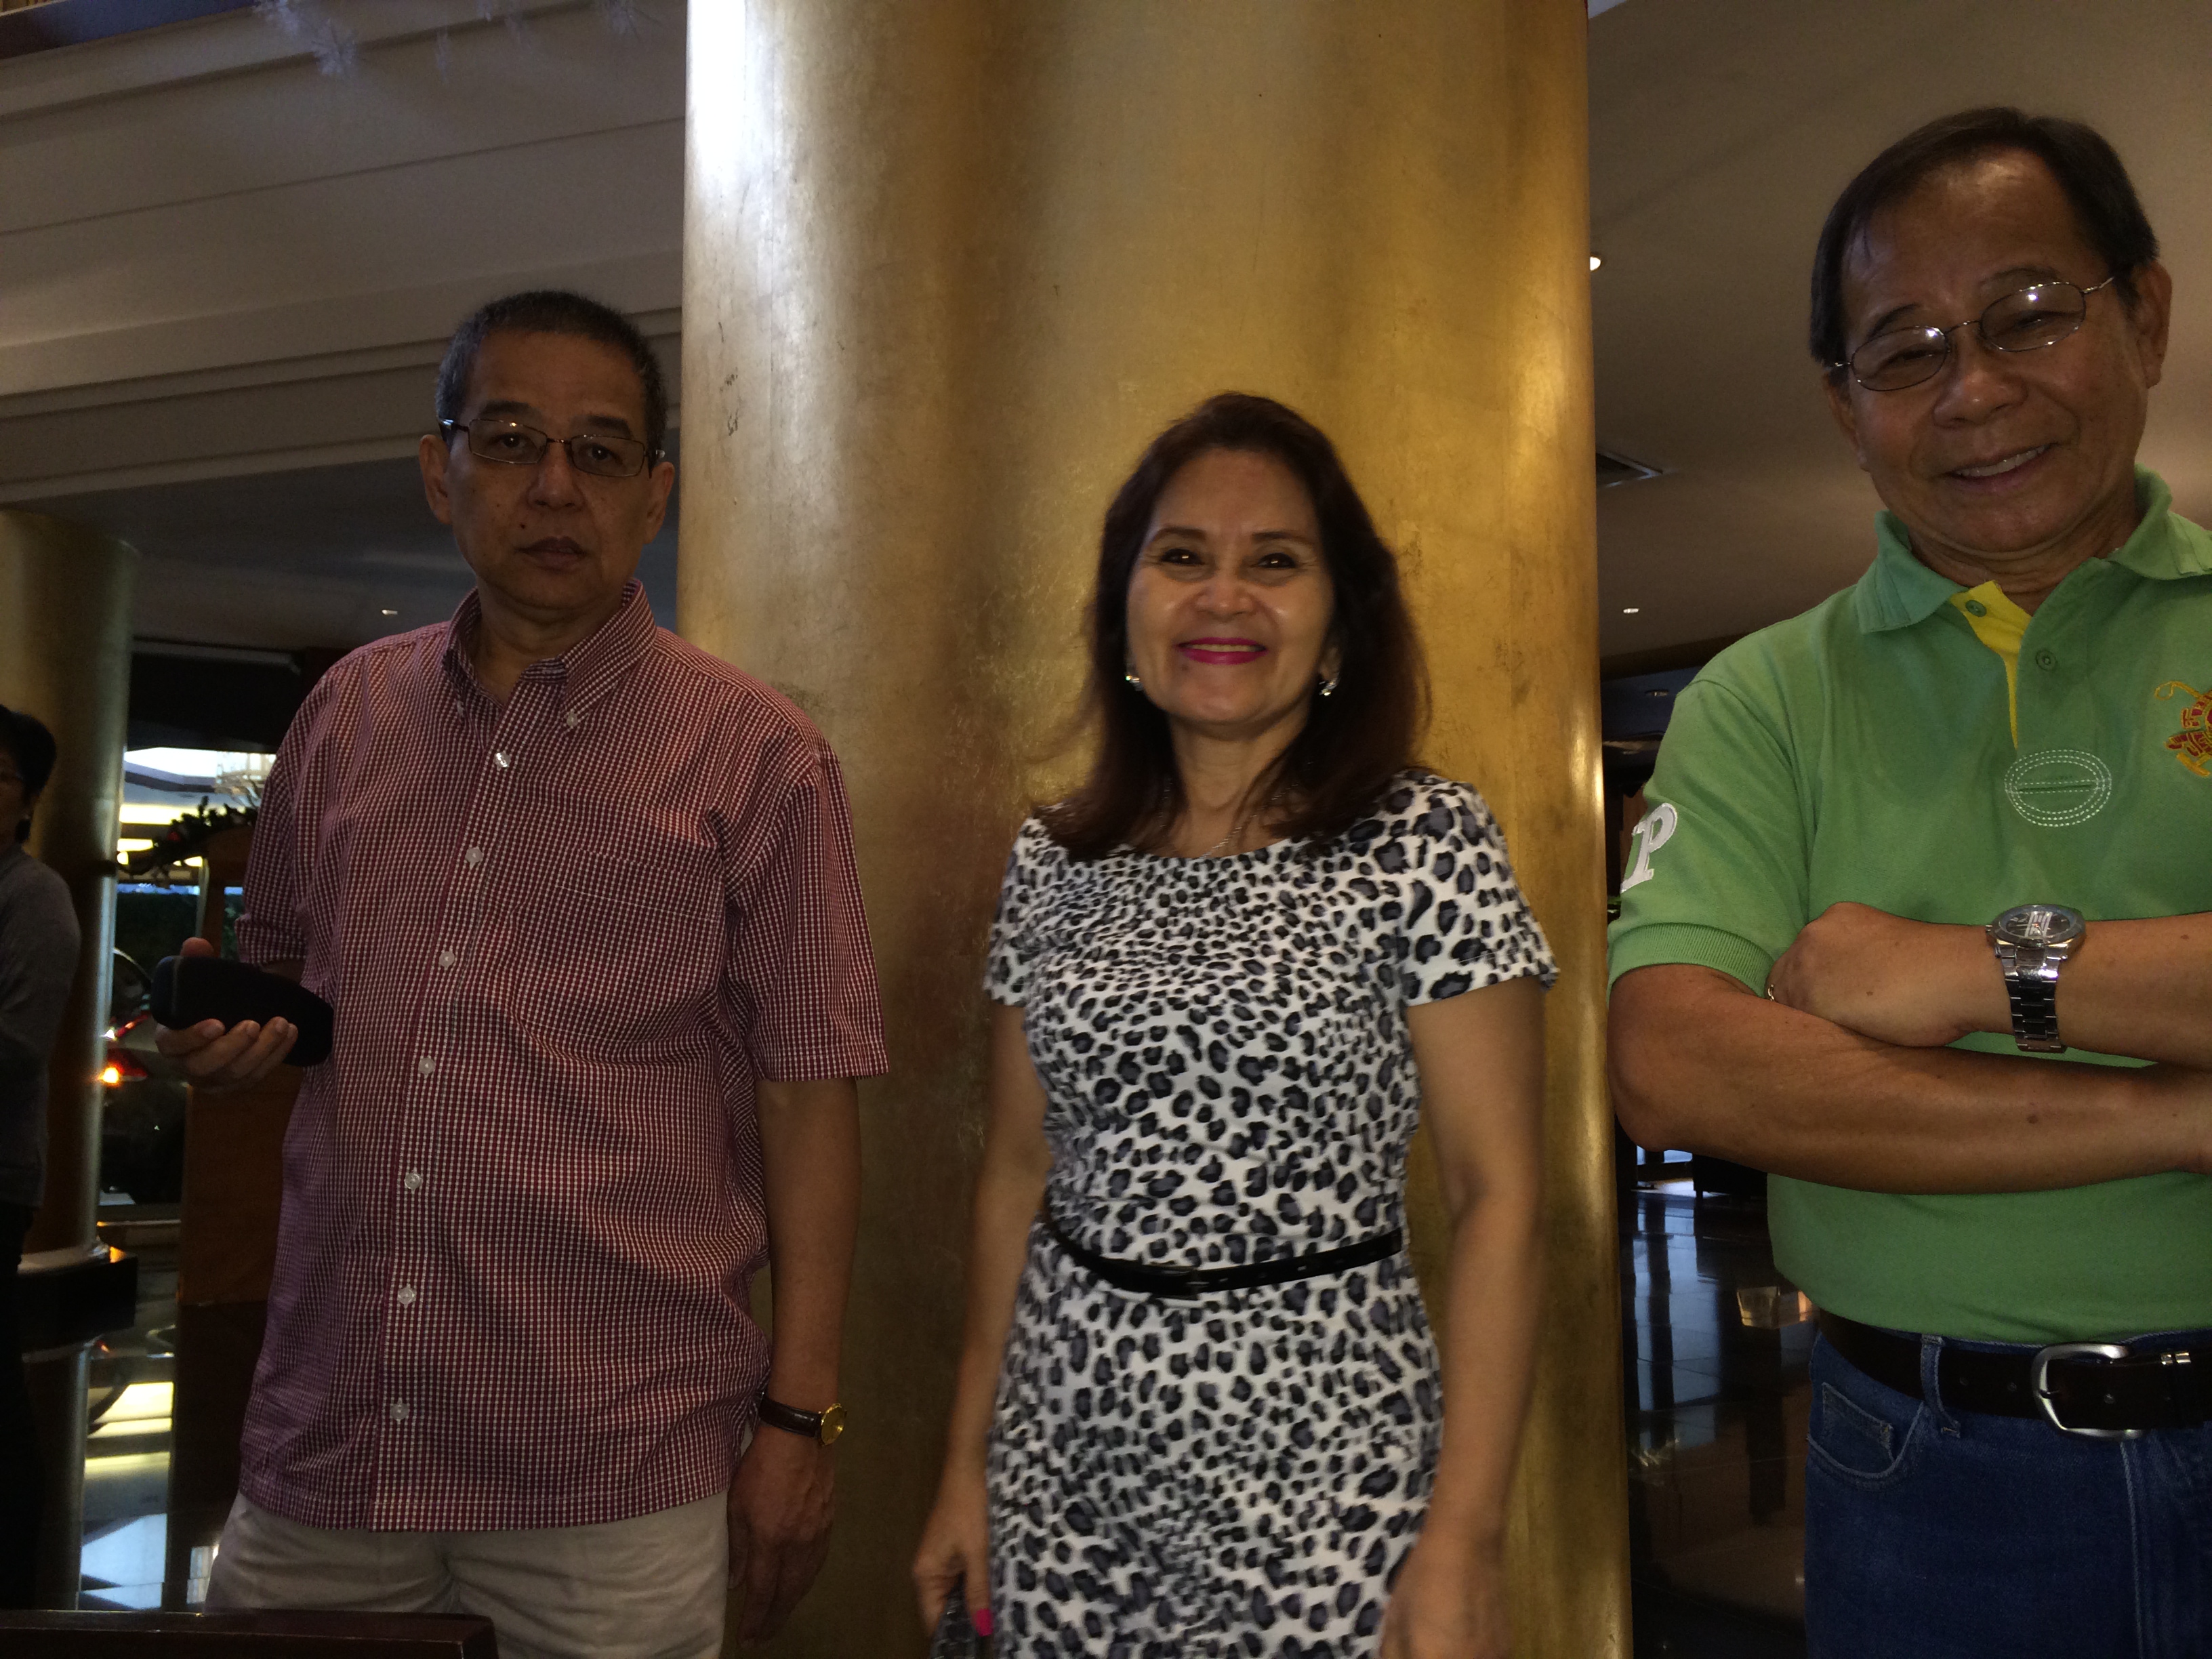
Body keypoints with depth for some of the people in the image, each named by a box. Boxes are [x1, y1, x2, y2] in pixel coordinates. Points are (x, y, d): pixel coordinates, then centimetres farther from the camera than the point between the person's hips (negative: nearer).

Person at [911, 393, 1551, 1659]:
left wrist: (1464, 1542, -15)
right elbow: (1022, 1167, 8)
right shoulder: (1055, 864, 3)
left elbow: (1498, 1192, -10)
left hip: (1315, 1464, -3)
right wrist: (970, 1457, 9)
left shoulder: (1425, 841, -9)